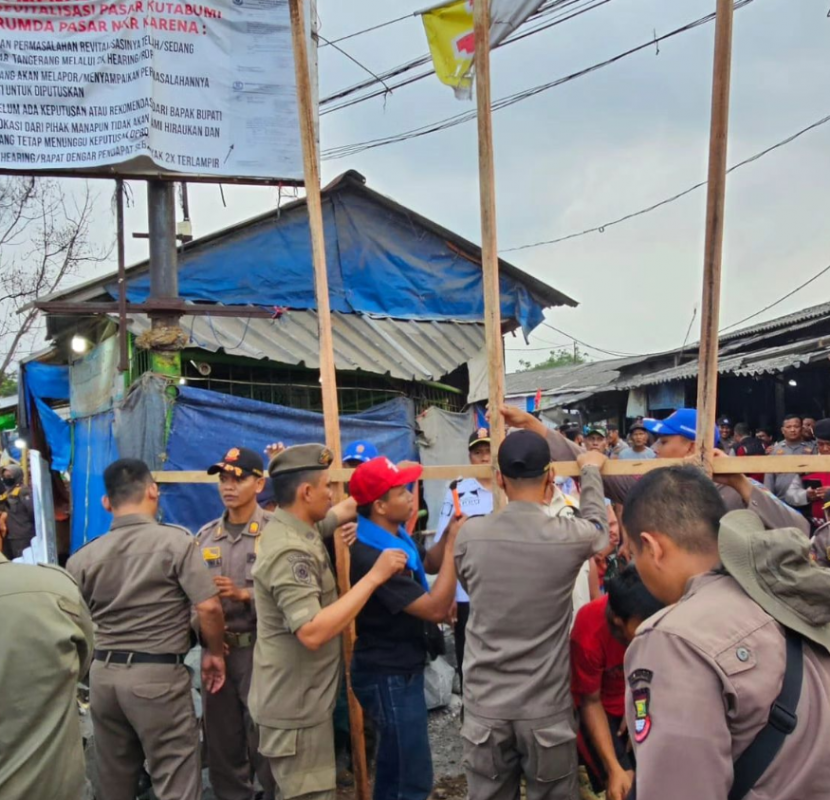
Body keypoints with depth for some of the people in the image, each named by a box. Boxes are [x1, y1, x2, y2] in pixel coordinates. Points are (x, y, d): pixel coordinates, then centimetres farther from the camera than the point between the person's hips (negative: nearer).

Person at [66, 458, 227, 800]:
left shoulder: (83, 556, 3)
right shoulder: (175, 540, -10)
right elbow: (209, 607, -14)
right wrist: (213, 652, 2)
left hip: (103, 674, 5)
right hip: (158, 675, -5)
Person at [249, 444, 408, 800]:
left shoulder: (296, 528, 3)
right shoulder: (289, 551, -27)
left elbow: (347, 509, 19)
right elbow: (313, 632, -35)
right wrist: (374, 576, -31)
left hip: (304, 699, 10)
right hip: (295, 707, -10)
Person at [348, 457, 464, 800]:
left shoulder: (395, 535, 1)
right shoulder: (373, 555, -30)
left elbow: (428, 564, 18)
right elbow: (435, 609, -29)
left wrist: (448, 535, -1)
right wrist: (454, 545, -24)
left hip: (400, 669, 10)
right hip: (389, 676, -10)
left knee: (395, 766, 23)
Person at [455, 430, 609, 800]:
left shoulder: (469, 535, -8)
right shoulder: (570, 536, -13)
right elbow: (598, 526, 11)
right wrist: (590, 469, 27)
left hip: (485, 706, 2)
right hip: (546, 708, -1)